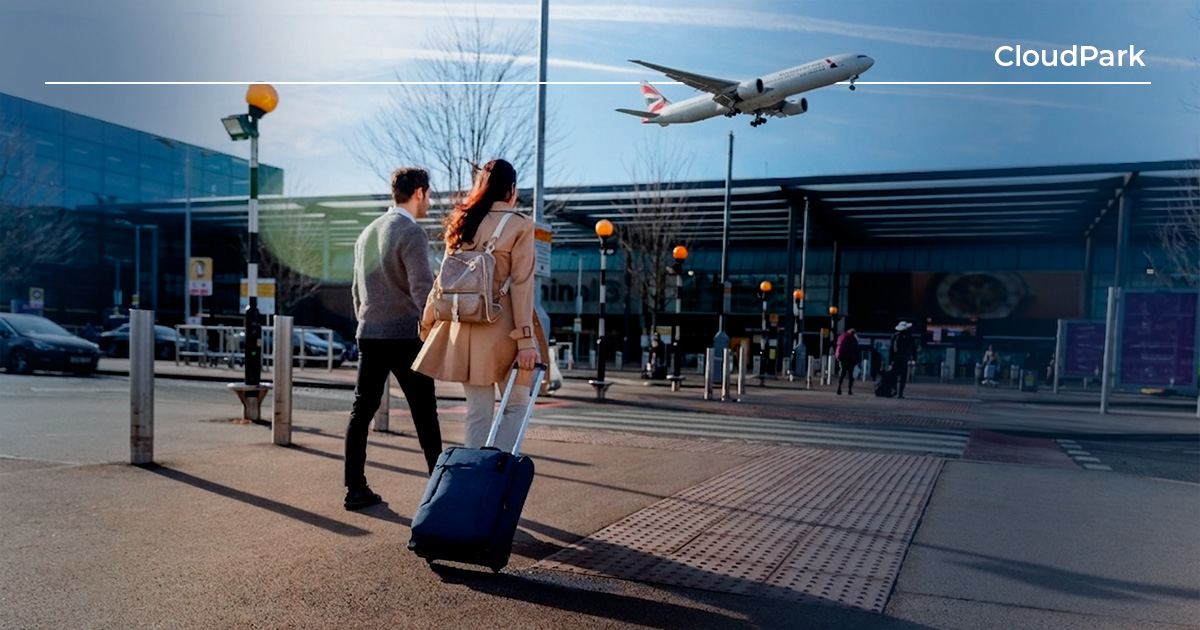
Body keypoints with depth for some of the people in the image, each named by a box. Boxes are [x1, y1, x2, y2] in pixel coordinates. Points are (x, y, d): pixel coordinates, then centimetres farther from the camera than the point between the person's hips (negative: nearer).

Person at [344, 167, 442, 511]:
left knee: (362, 411, 7)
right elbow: (422, 288, -19)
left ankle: (356, 489, 9)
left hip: (370, 336, 7)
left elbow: (357, 289, 18)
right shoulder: (411, 232, -11)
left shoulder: (367, 232, 13)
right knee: (424, 414, 2)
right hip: (405, 336, -7)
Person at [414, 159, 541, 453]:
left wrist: (429, 319, 17)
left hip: (464, 327, 5)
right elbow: (521, 285, -9)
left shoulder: (462, 222, 10)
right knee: (516, 404, 10)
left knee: (477, 413, 10)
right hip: (501, 326, -4)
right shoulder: (520, 225, -4)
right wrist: (526, 339, -11)